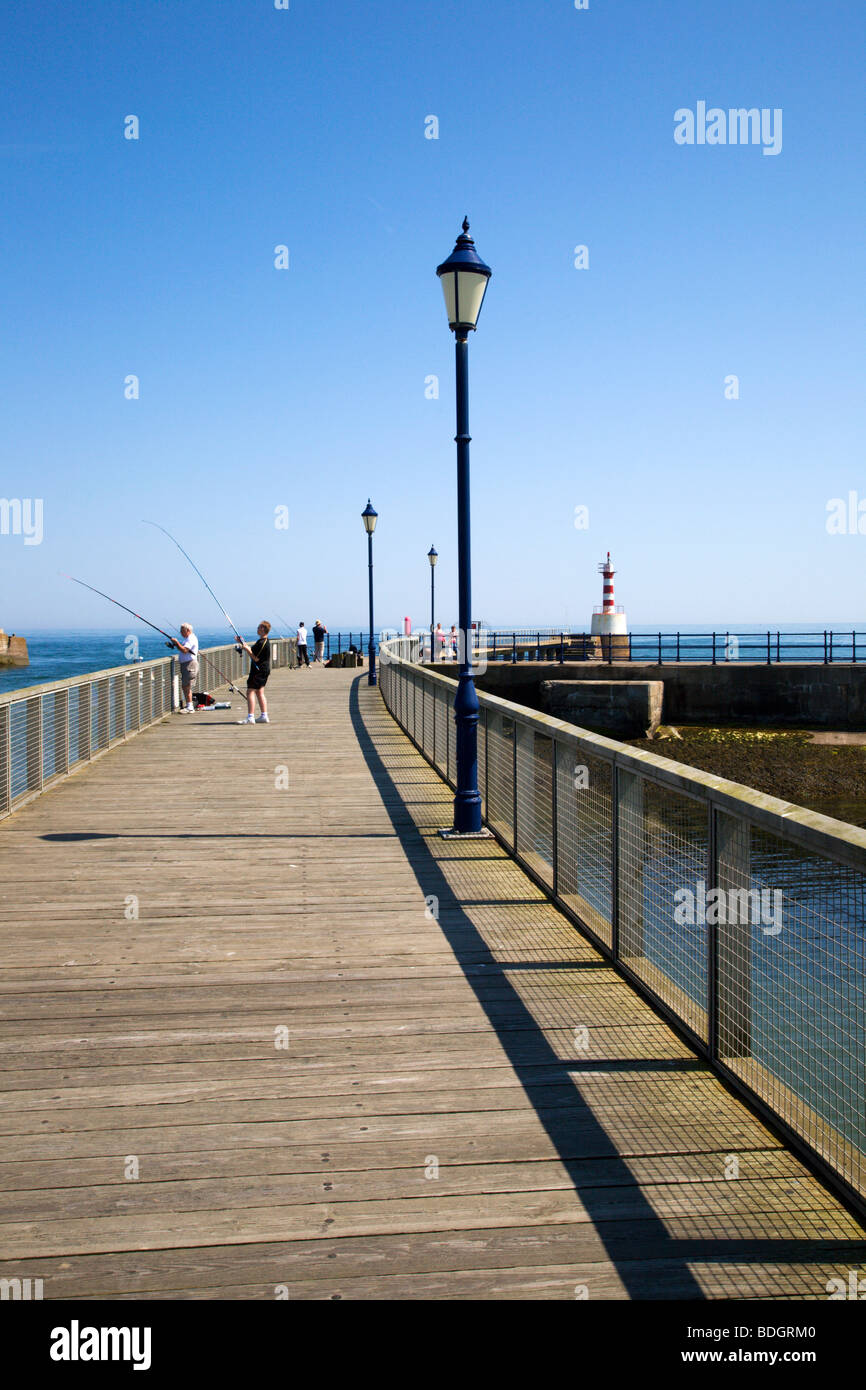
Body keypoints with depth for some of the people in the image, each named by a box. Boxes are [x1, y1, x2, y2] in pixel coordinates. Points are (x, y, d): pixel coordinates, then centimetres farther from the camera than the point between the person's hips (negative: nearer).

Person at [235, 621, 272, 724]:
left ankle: (250, 717, -14)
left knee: (250, 692, -9)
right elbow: (252, 650, 23)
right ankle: (264, 716, 15)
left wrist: (246, 649, -12)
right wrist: (243, 643, 21)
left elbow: (255, 658, -21)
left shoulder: (262, 643, -20)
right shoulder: (265, 640, 12)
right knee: (260, 692, 14)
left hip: (259, 670, -10)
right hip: (264, 670, 10)